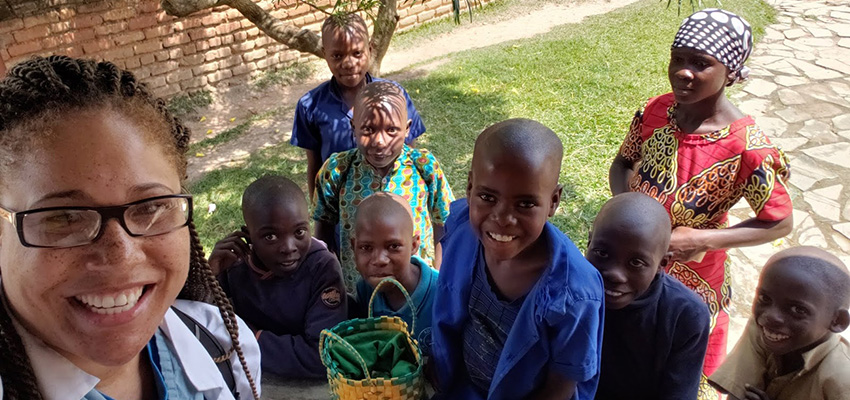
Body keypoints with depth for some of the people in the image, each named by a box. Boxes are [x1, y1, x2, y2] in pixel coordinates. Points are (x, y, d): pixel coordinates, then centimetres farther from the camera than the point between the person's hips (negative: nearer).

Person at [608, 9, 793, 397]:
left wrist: (701, 240, -27)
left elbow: (779, 222, -17)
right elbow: (622, 164, 1)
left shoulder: (746, 147, -28)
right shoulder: (654, 111, -14)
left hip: (690, 277, -4)